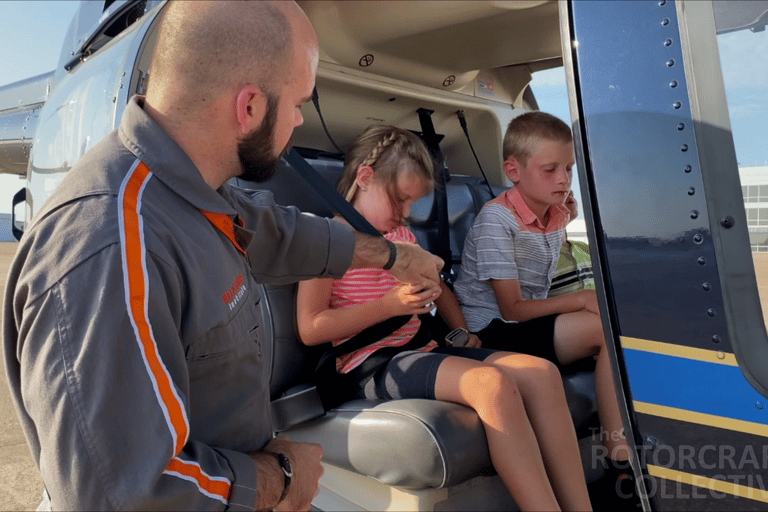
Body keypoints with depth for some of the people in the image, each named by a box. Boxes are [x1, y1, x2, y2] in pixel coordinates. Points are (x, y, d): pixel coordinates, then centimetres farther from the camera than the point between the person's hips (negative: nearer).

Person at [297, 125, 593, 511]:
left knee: (542, 374, -10)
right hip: (373, 365, -8)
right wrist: (389, 305, -17)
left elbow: (437, 286, 33)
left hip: (421, 349, 8)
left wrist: (462, 330, 16)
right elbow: (310, 329, -14)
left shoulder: (402, 236, 19)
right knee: (493, 384, -32)